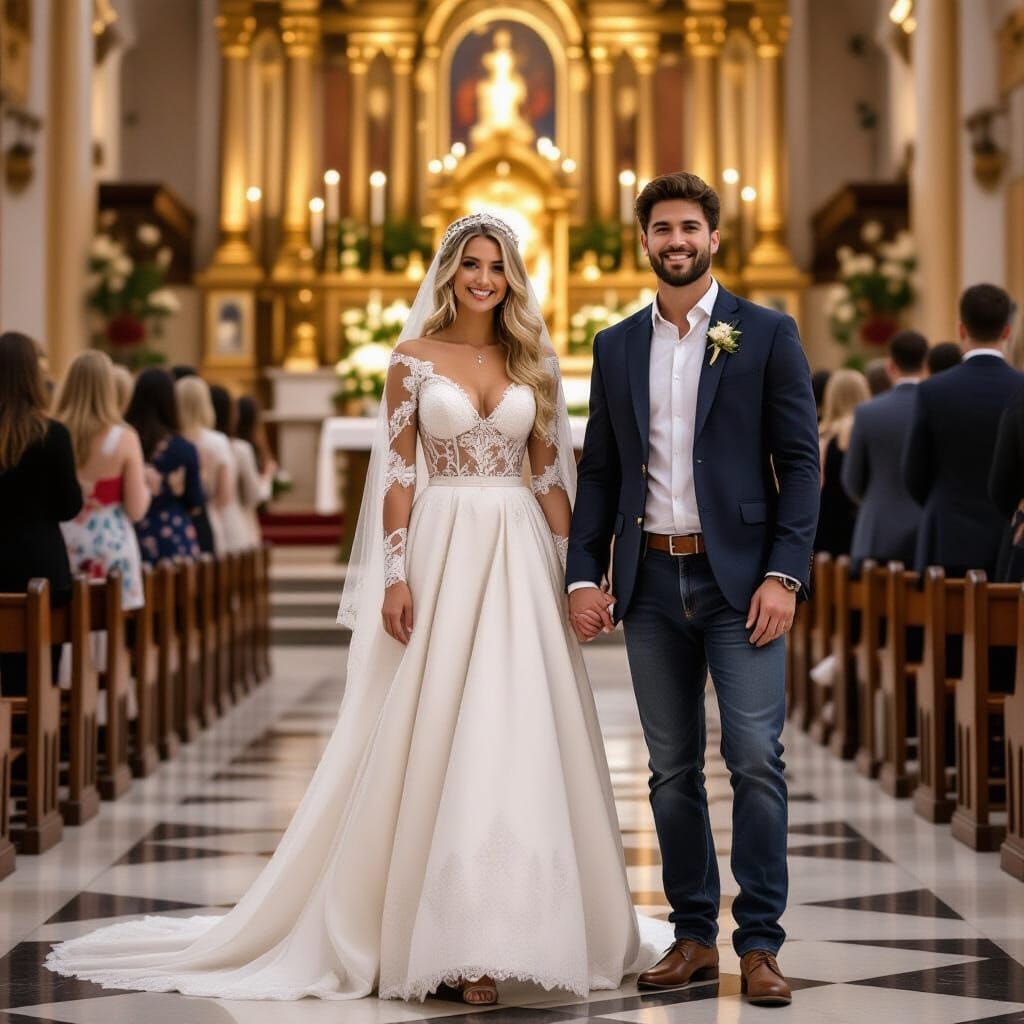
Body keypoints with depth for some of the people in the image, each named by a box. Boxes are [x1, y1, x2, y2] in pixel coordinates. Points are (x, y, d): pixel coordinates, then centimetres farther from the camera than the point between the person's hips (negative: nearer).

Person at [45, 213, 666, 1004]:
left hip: (521, 556, 2)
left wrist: (573, 567, 4)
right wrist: (395, 575, -9)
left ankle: (517, 923, 11)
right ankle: (450, 934, 2)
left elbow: (551, 471, 9)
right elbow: (398, 473, -1)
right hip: (443, 552, -2)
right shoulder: (415, 359, 2)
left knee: (521, 736, 1)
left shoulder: (533, 361, 9)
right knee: (438, 735, -4)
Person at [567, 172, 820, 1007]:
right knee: (673, 769, 8)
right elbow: (599, 471, 12)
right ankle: (694, 936, 16)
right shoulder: (616, 346, 11)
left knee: (756, 758, -7)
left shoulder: (767, 334, 1)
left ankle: (760, 944, 1)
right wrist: (583, 575, 2)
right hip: (651, 580, 4)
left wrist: (784, 573, -12)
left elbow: (800, 460, -3)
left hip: (739, 574, -3)